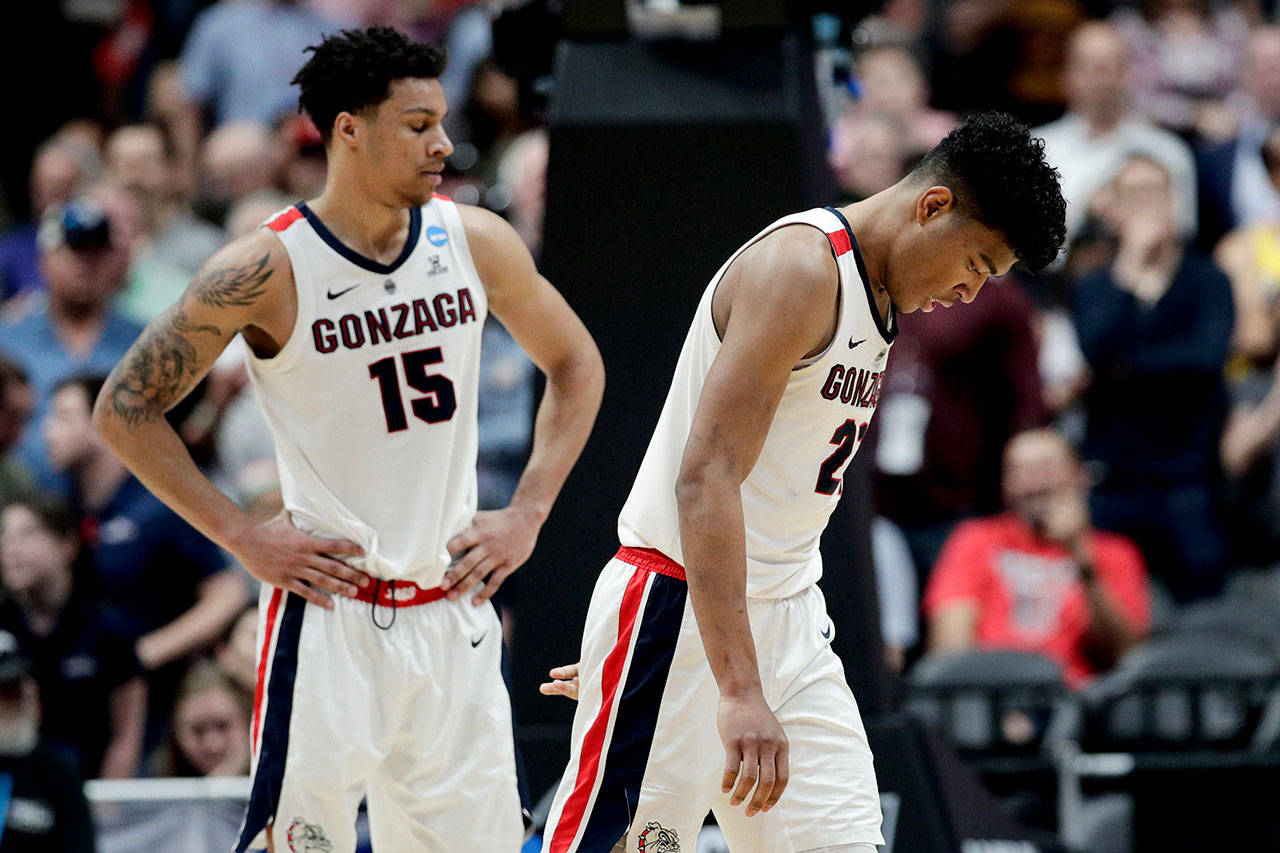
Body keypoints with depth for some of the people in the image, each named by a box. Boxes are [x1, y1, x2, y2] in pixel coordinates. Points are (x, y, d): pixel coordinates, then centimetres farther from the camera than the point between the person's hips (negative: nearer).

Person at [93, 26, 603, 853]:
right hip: (331, 613, -5)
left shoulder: (475, 242, 1)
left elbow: (575, 365, 17)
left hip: (453, 609, 5)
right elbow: (126, 407, -5)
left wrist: (527, 515, 7)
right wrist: (241, 537, -9)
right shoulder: (268, 269, -12)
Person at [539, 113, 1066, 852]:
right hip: (687, 615, -9)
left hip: (788, 619, 9)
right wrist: (741, 692, -34)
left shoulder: (883, 296, 13)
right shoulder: (800, 267, -18)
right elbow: (706, 478, -27)